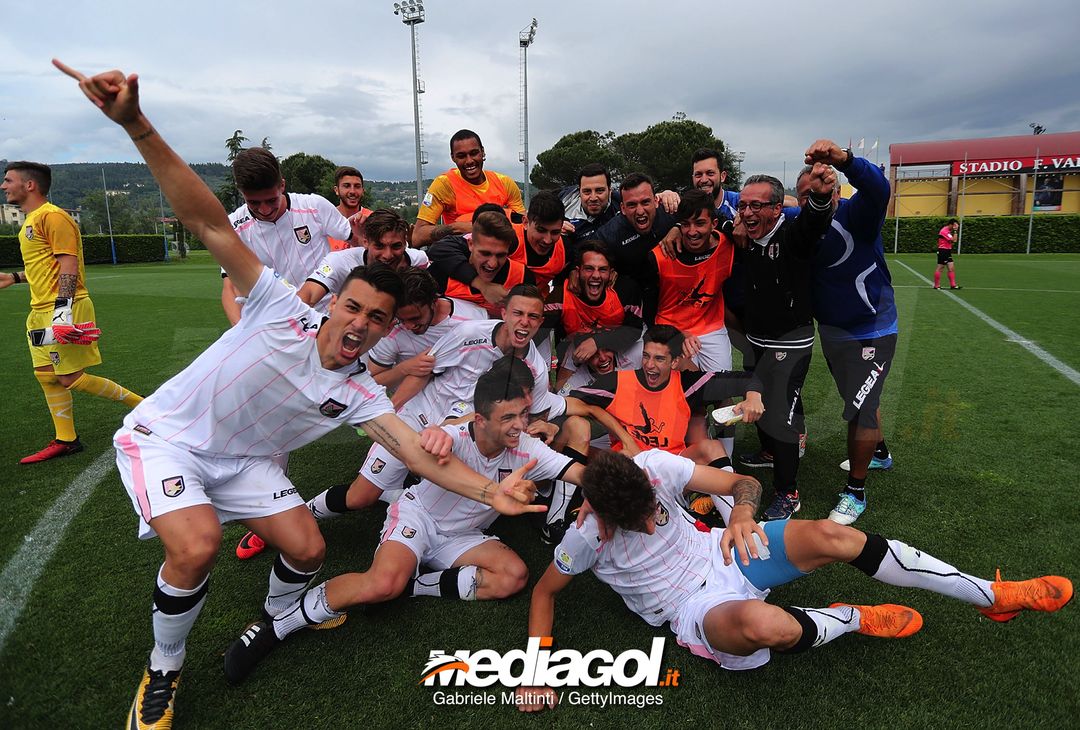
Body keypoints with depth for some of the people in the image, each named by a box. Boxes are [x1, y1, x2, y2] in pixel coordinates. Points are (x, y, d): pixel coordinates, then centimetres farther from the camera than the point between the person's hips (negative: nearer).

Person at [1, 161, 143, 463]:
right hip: (41, 312, 10)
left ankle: (141, 406, 2)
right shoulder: (31, 222, 20)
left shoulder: (52, 216, -11)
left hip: (63, 310, -10)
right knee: (46, 375, 8)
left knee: (71, 378, -9)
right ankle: (65, 440, 15)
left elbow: (68, 262, -20)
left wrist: (63, 306, -27)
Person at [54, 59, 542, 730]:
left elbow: (416, 448, -21)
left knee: (308, 549, -9)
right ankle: (163, 670, 2)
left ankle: (278, 616, 28)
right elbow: (210, 223, -28)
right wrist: (137, 125, -40)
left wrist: (490, 490, -37)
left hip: (243, 460, 4)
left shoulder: (360, 392, -11)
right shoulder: (284, 311, -21)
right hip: (165, 435, -4)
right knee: (198, 544, -28)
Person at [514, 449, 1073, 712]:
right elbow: (545, 591, 1)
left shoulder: (652, 465, -15)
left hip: (724, 556, 4)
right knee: (756, 622, -40)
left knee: (828, 535, -20)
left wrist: (742, 513, -33)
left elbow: (744, 483, -10)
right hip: (696, 611, -3)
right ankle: (852, 618, -3)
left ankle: (992, 595, -2)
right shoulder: (584, 540, -17)